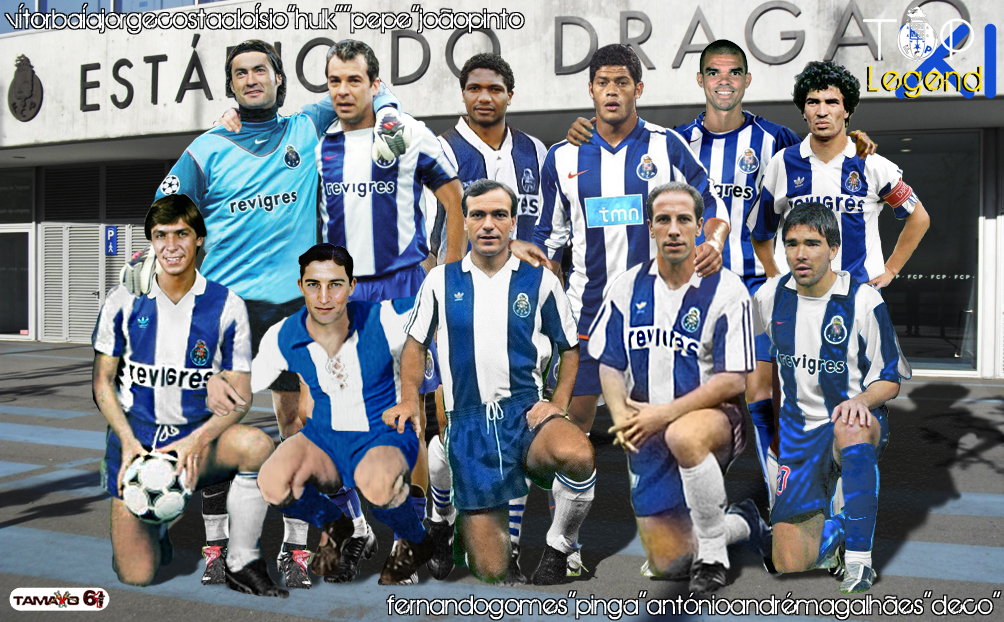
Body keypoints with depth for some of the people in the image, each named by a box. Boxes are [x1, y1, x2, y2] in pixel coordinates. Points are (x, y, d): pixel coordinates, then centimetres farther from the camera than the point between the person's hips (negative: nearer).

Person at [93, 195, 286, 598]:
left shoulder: (227, 307, -5)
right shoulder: (125, 300, -2)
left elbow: (240, 395, -4)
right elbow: (103, 382, 4)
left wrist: (197, 441, -21)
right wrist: (128, 441, -12)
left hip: (199, 434, 0)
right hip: (135, 434, 0)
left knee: (256, 444, -35)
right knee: (135, 576, -10)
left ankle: (241, 564, -16)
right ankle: (155, 529, 28)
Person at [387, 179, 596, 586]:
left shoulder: (540, 280, 4)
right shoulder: (441, 281, 6)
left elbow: (570, 347, 12)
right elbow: (416, 343, 15)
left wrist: (558, 404, -2)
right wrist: (409, 401, 1)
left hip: (524, 412, 0)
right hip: (467, 421, 0)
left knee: (577, 455, -38)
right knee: (490, 571, -4)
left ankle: (556, 548, -10)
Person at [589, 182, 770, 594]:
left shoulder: (726, 289, -10)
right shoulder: (627, 287, 2)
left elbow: (733, 380, -14)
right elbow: (609, 365, 6)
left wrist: (664, 414, -21)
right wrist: (622, 416, -14)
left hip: (715, 417, -4)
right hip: (648, 434, 4)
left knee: (683, 436, -42)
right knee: (663, 563, 3)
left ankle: (712, 554, -18)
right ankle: (740, 523, 32)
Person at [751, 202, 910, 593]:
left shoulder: (864, 301, -10)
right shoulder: (772, 294, 0)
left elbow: (890, 380, -5)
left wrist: (862, 400, -25)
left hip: (856, 422, -3)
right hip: (799, 431, 3)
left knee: (851, 428, -44)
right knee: (789, 564, -8)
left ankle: (858, 560, -34)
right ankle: (832, 531, 27)